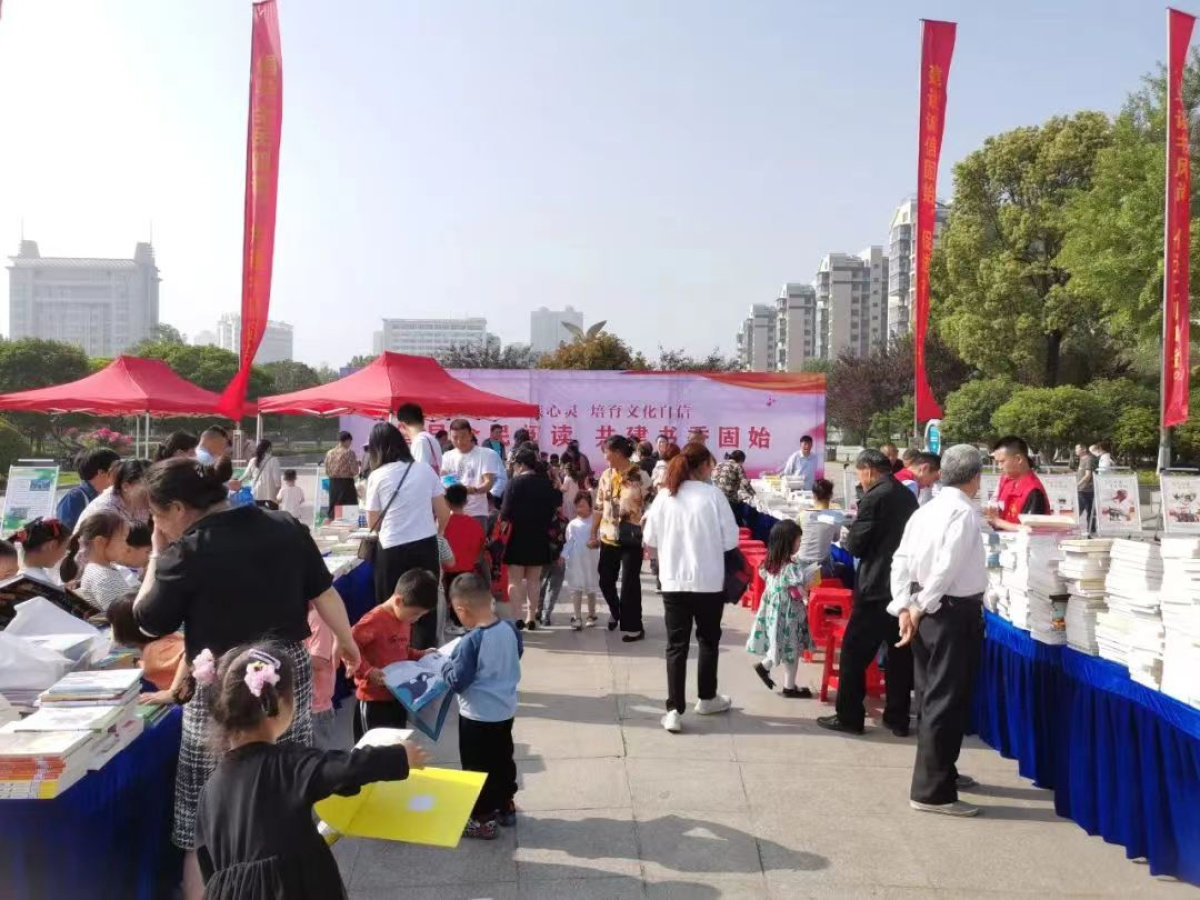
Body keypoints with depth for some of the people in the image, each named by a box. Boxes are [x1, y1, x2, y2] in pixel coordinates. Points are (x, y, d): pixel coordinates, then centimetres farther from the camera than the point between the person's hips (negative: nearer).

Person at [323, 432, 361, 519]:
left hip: (333, 484, 6)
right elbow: (355, 471, -13)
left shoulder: (329, 453, 5)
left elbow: (327, 471, 10)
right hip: (346, 483, -6)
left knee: (333, 511, 11)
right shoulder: (349, 452, -10)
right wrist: (356, 463, 6)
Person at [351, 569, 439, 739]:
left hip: (398, 697, 8)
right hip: (374, 700, -8)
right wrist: (368, 671, -26)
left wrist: (421, 655, 6)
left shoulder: (405, 620, 8)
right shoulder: (374, 621, -21)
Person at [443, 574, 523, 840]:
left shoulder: (471, 641, -28)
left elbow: (457, 681, -22)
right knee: (503, 759, 23)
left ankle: (483, 819, 22)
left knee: (477, 767, 10)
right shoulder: (510, 629, -8)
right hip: (506, 710, 7)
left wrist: (446, 666, -3)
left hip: (478, 716, -7)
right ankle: (505, 806, 37)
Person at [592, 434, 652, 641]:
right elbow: (599, 507, 12)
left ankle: (634, 627, 11)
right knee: (605, 581, 13)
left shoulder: (640, 476, -10)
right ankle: (616, 612, 40)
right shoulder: (606, 475, 6)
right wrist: (593, 533, 11)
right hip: (608, 537, 5)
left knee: (629, 583, -1)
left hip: (631, 539, -5)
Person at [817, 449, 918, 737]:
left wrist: (845, 539, 8)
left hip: (877, 587, -7)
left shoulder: (874, 497, -13)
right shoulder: (908, 496, 9)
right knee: (901, 652, 13)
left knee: (855, 653, 2)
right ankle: (898, 718, 19)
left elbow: (856, 546, -13)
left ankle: (849, 717, 7)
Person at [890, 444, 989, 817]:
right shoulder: (965, 512, -14)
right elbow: (946, 567, -23)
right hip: (955, 612, -9)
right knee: (948, 700, -2)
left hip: (928, 611, 9)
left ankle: (940, 770, 36)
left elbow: (901, 560, 5)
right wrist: (922, 606, -14)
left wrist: (904, 606, 1)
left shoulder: (926, 509, 10)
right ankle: (931, 791, 3)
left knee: (931, 694, 19)